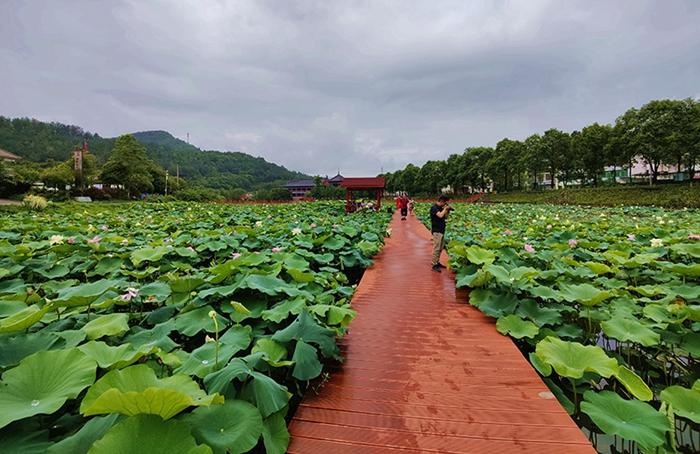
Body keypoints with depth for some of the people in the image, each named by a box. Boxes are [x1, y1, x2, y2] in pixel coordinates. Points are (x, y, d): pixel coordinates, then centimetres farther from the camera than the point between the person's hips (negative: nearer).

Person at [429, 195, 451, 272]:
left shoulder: (440, 208, 13)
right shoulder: (434, 207, -14)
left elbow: (445, 216, 17)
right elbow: (440, 215, -27)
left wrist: (448, 210, 2)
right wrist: (445, 209, -13)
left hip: (441, 230, 9)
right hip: (436, 231, -9)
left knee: (440, 248, 14)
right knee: (436, 248, -8)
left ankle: (437, 262, 24)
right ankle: (434, 265, -3)